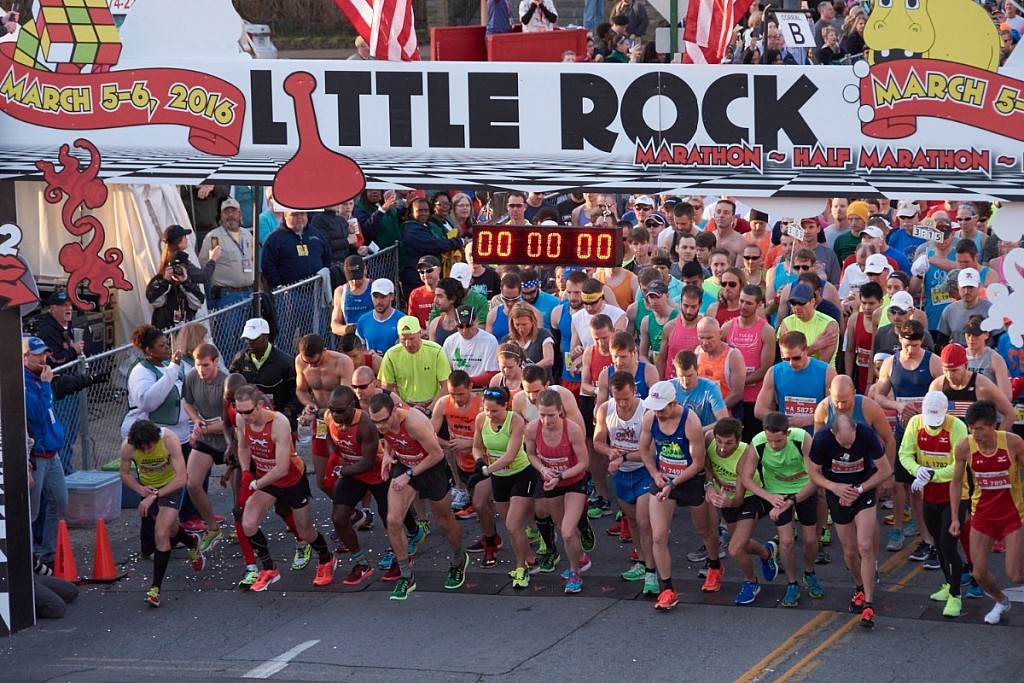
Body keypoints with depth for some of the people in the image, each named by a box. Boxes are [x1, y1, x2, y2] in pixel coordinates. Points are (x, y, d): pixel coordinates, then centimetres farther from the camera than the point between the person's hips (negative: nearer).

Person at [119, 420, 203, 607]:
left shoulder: (169, 439, -34)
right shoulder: (127, 447, -25)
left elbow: (181, 478, -32)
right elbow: (125, 474, -6)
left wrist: (154, 496, -36)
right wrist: (139, 489, -25)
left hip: (171, 485, -4)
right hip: (147, 487, 4)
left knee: (162, 534, -19)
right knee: (171, 530, 19)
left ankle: (155, 588, -13)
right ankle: (192, 543, 55)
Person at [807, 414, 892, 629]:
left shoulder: (867, 436, -23)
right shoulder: (821, 440, -21)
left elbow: (885, 470, -11)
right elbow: (814, 474, -5)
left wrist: (859, 490, -17)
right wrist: (834, 487, -23)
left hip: (864, 490, -2)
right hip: (838, 493, 2)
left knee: (865, 547, -13)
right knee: (850, 551, 7)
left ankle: (868, 605, -10)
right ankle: (860, 589, 36)